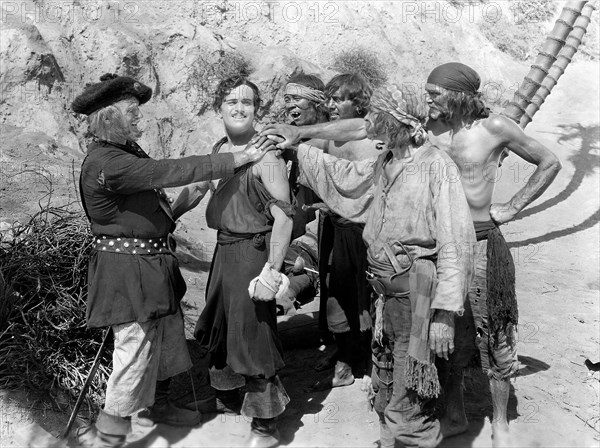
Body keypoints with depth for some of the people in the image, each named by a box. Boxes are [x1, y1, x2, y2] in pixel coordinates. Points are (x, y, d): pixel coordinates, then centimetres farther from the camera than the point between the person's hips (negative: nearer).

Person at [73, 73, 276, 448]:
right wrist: (241, 158, -26)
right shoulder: (106, 162, -23)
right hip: (128, 270, -10)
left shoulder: (127, 152, 9)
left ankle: (157, 405, 41)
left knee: (168, 336, 21)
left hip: (153, 263, 10)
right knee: (135, 351, -4)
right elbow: (173, 172, -28)